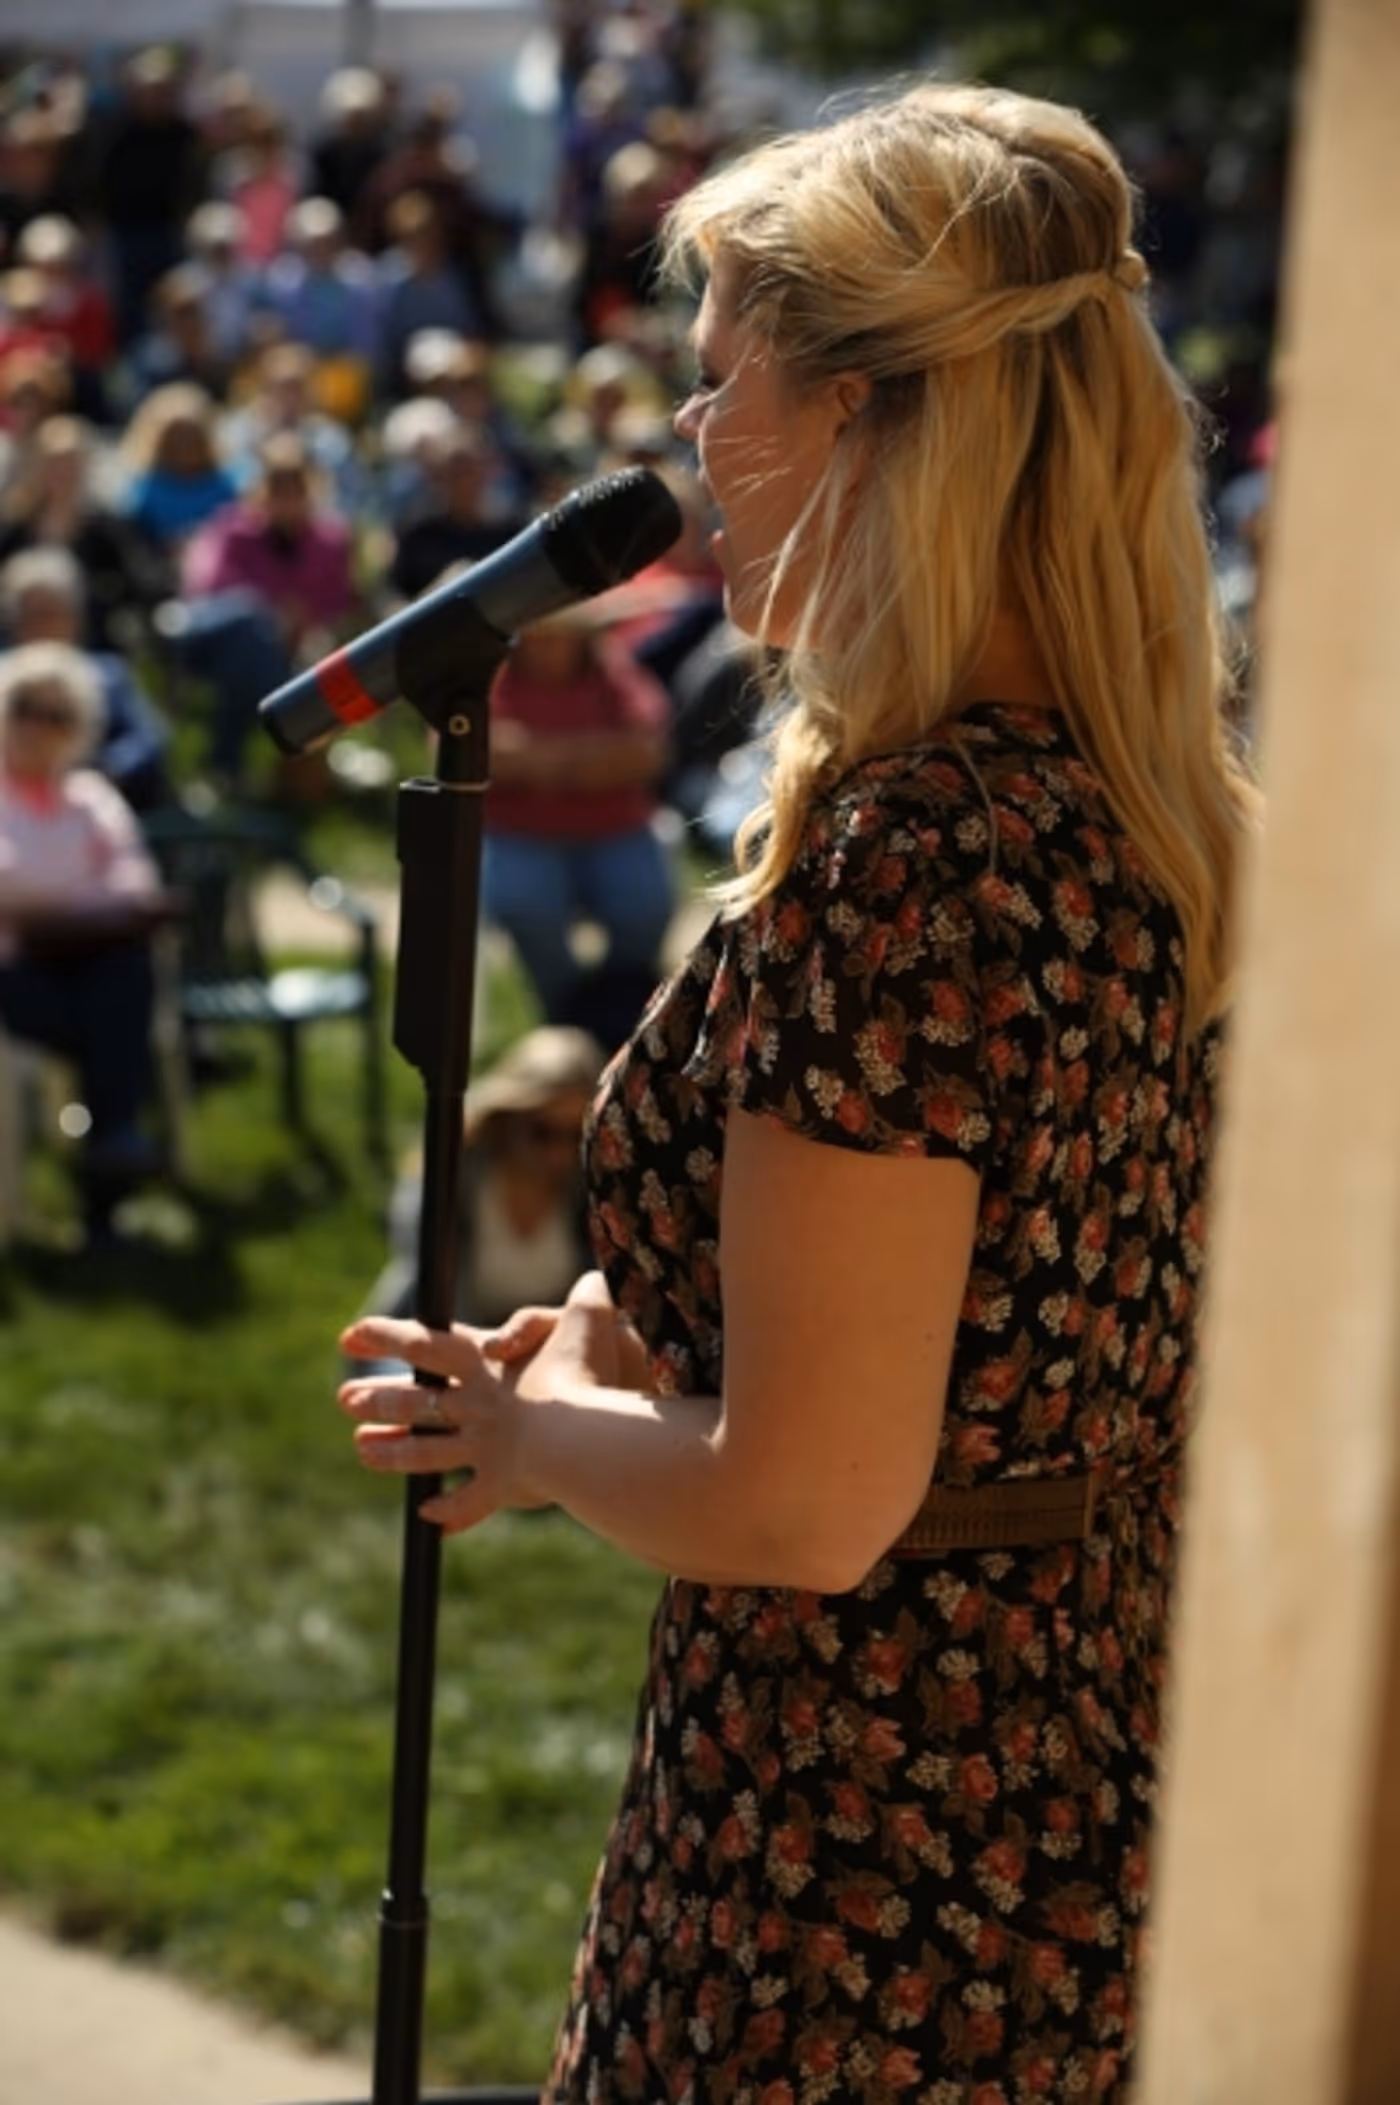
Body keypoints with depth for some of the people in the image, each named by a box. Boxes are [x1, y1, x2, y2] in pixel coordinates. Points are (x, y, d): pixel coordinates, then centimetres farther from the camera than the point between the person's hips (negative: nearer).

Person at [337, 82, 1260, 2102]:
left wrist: (531, 1427, -6)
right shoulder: (1183, 828, 3)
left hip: (870, 1884, -9)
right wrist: (649, 1341, 11)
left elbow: (802, 1504, -24)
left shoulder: (894, 869, -24)